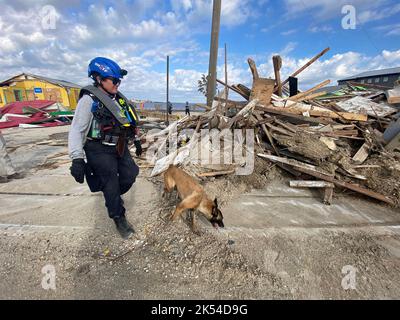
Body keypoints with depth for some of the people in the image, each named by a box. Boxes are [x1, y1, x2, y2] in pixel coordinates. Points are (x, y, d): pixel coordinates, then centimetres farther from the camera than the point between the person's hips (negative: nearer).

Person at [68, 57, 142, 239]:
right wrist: (77, 159, -24)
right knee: (111, 184, -2)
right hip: (100, 150, -6)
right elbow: (77, 130, -17)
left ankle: (113, 197, 34)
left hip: (120, 147, 7)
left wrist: (136, 140, 21)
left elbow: (129, 121, 19)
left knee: (130, 176, 4)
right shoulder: (89, 99, -14)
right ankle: (119, 219, 17)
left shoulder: (119, 98, 8)